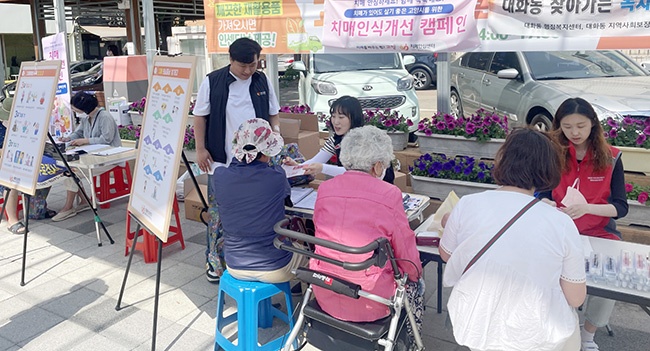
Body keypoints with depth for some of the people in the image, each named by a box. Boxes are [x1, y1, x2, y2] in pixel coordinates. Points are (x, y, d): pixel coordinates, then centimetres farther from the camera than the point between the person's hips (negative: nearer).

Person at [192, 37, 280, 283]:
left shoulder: (262, 81, 6)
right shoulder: (212, 82, -3)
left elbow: (273, 114, 15)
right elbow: (200, 116, 1)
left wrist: (275, 133, -3)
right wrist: (200, 149, -5)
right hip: (222, 160, -2)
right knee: (218, 210, 5)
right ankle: (214, 259, 21)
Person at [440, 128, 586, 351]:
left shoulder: (467, 204, -16)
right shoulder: (562, 224, -18)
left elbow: (446, 255, 3)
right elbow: (576, 298, -8)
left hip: (473, 330, 2)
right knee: (567, 314, 32)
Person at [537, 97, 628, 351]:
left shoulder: (610, 158, -4)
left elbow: (621, 207, -9)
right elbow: (543, 196, 0)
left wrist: (586, 208, -28)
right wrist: (548, 206, -25)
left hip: (600, 234, 0)